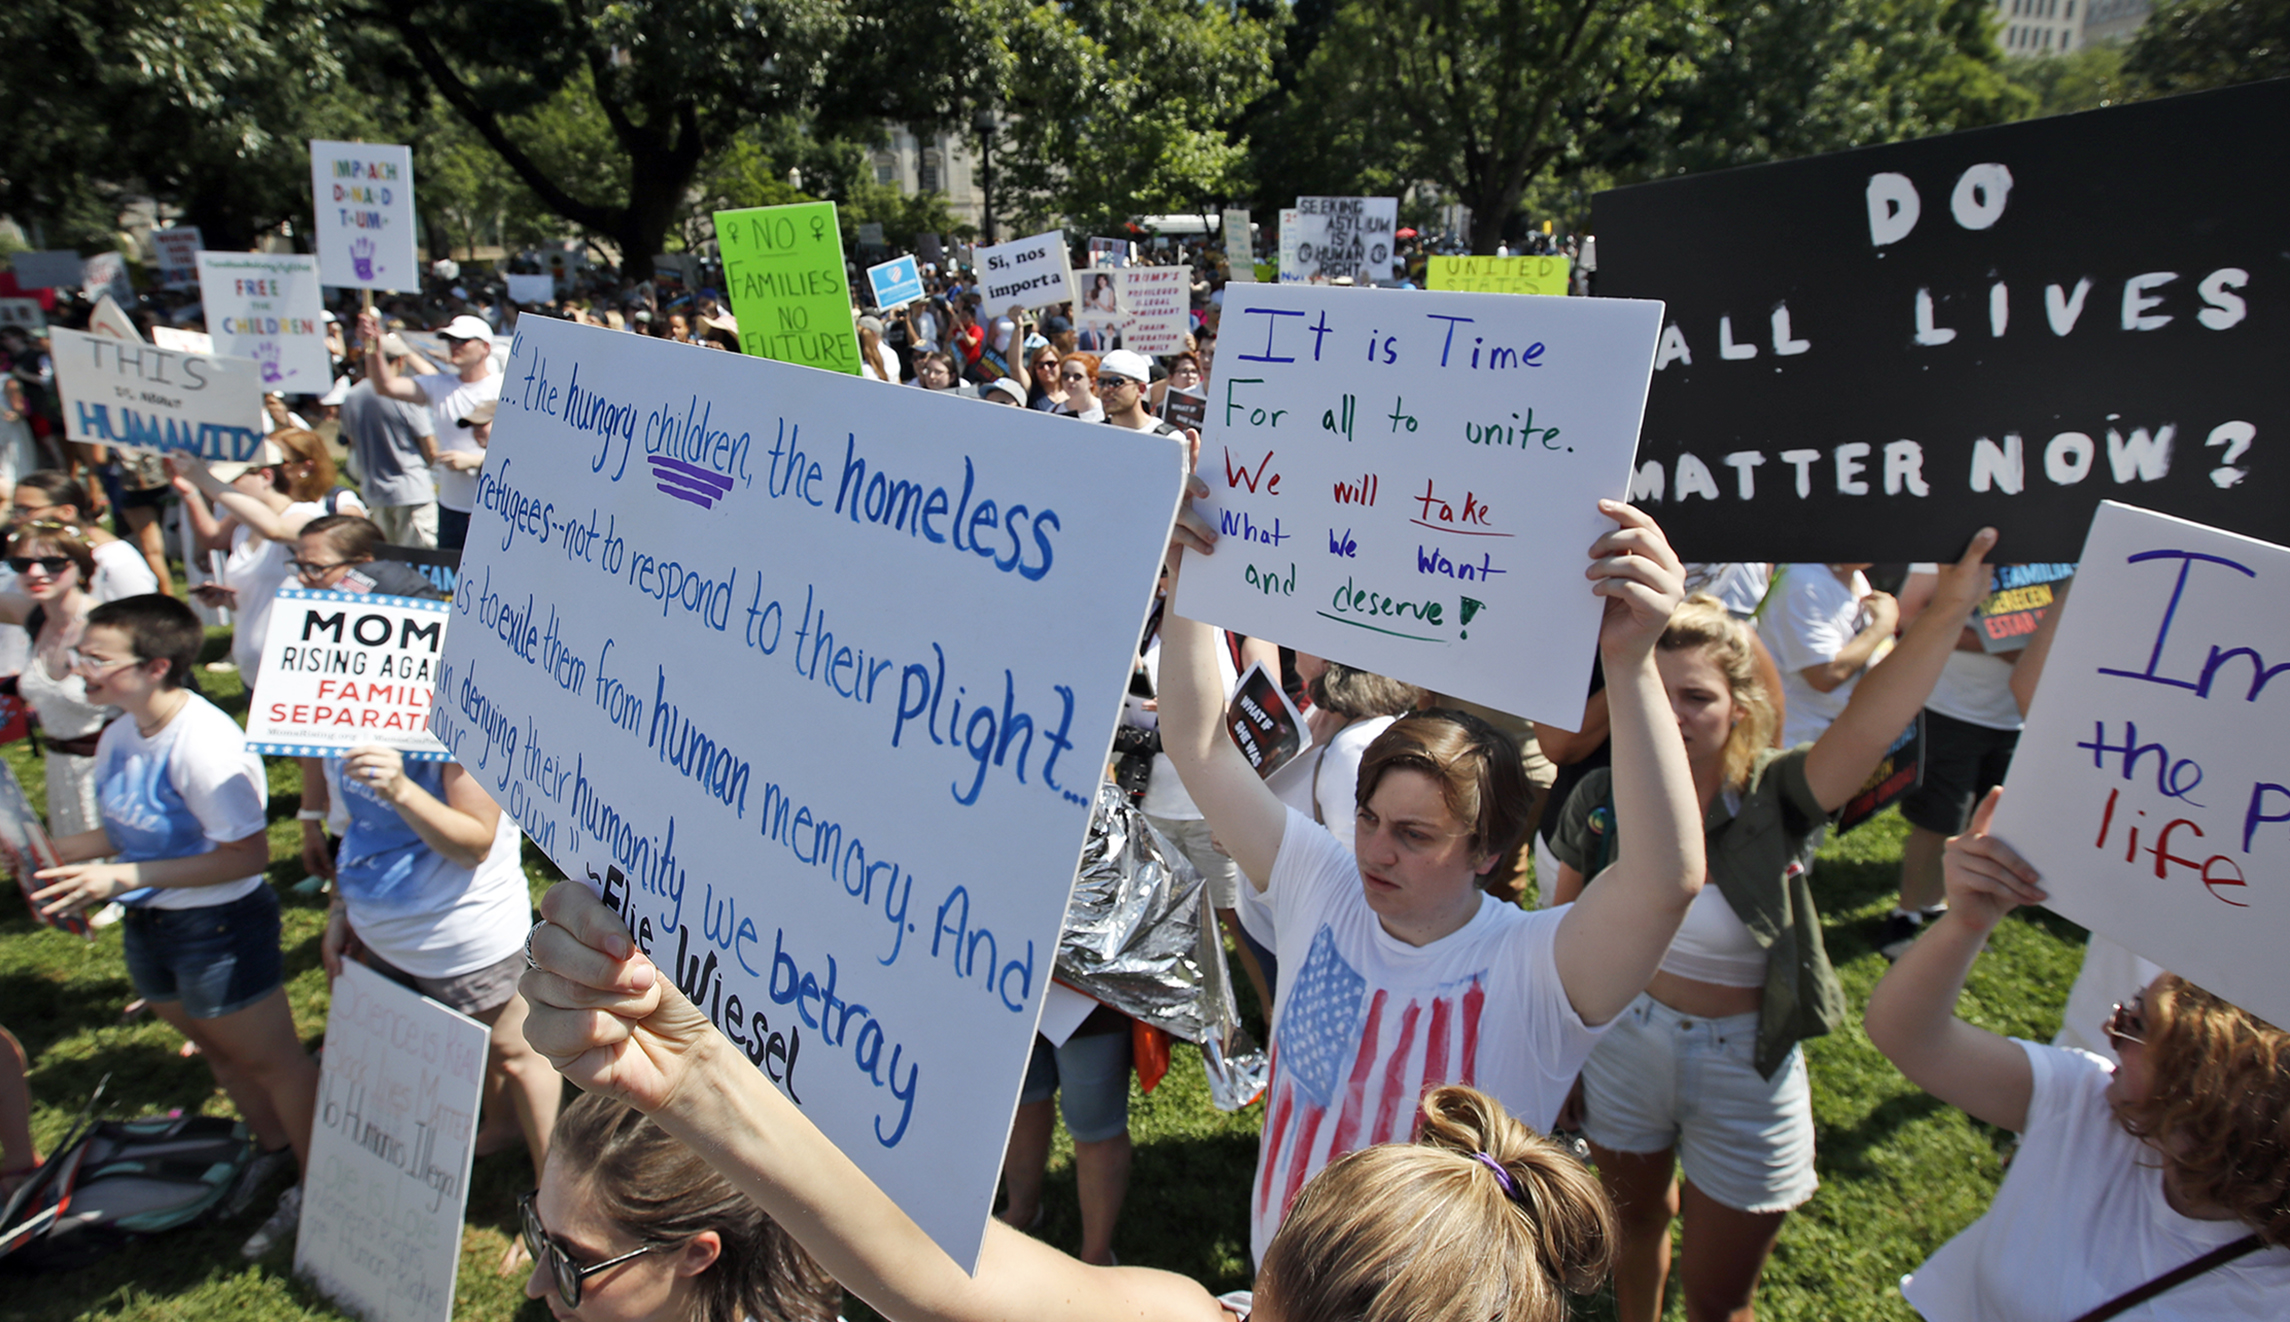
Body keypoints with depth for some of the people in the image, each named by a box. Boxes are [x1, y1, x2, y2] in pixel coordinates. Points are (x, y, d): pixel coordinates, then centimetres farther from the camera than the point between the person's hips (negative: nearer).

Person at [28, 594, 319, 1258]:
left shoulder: (203, 743, -28)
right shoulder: (119, 737, 1)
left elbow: (248, 854, -28)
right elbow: (131, 830, 14)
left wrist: (126, 876, -28)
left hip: (218, 924, -9)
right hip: (149, 927, 9)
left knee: (270, 1059, 5)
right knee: (217, 1049, 25)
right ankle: (274, 1150, 46)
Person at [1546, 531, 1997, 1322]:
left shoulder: (1775, 798, -20)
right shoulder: (1601, 799, -13)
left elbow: (1868, 727, -42)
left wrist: (1947, 612, -55)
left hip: (1742, 1078, -2)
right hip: (1620, 1055, 2)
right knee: (1634, 1226, 29)